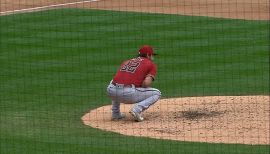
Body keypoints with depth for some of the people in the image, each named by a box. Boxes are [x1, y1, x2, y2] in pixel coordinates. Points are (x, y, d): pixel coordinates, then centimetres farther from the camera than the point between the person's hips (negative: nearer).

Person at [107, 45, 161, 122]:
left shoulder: (126, 62, 29)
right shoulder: (151, 64, 14)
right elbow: (147, 82, -2)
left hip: (111, 92, 5)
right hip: (128, 93, -5)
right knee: (156, 93, 16)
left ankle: (115, 113, 28)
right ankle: (137, 109, -7)